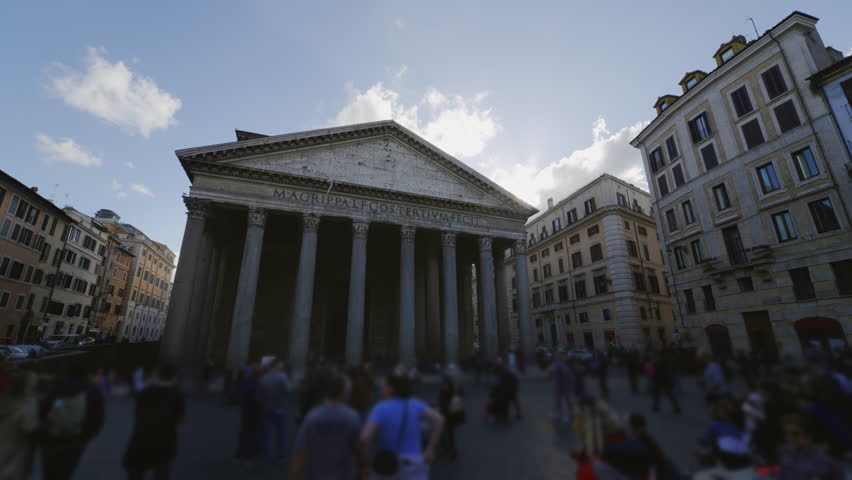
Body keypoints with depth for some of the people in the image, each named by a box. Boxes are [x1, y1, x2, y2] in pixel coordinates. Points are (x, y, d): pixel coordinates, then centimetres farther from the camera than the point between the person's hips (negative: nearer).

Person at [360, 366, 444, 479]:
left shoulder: (380, 409, -12)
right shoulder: (414, 405, 0)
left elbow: (364, 437, -24)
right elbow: (438, 420, -10)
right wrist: (430, 449, -5)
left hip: (388, 468, -3)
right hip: (413, 468, 3)